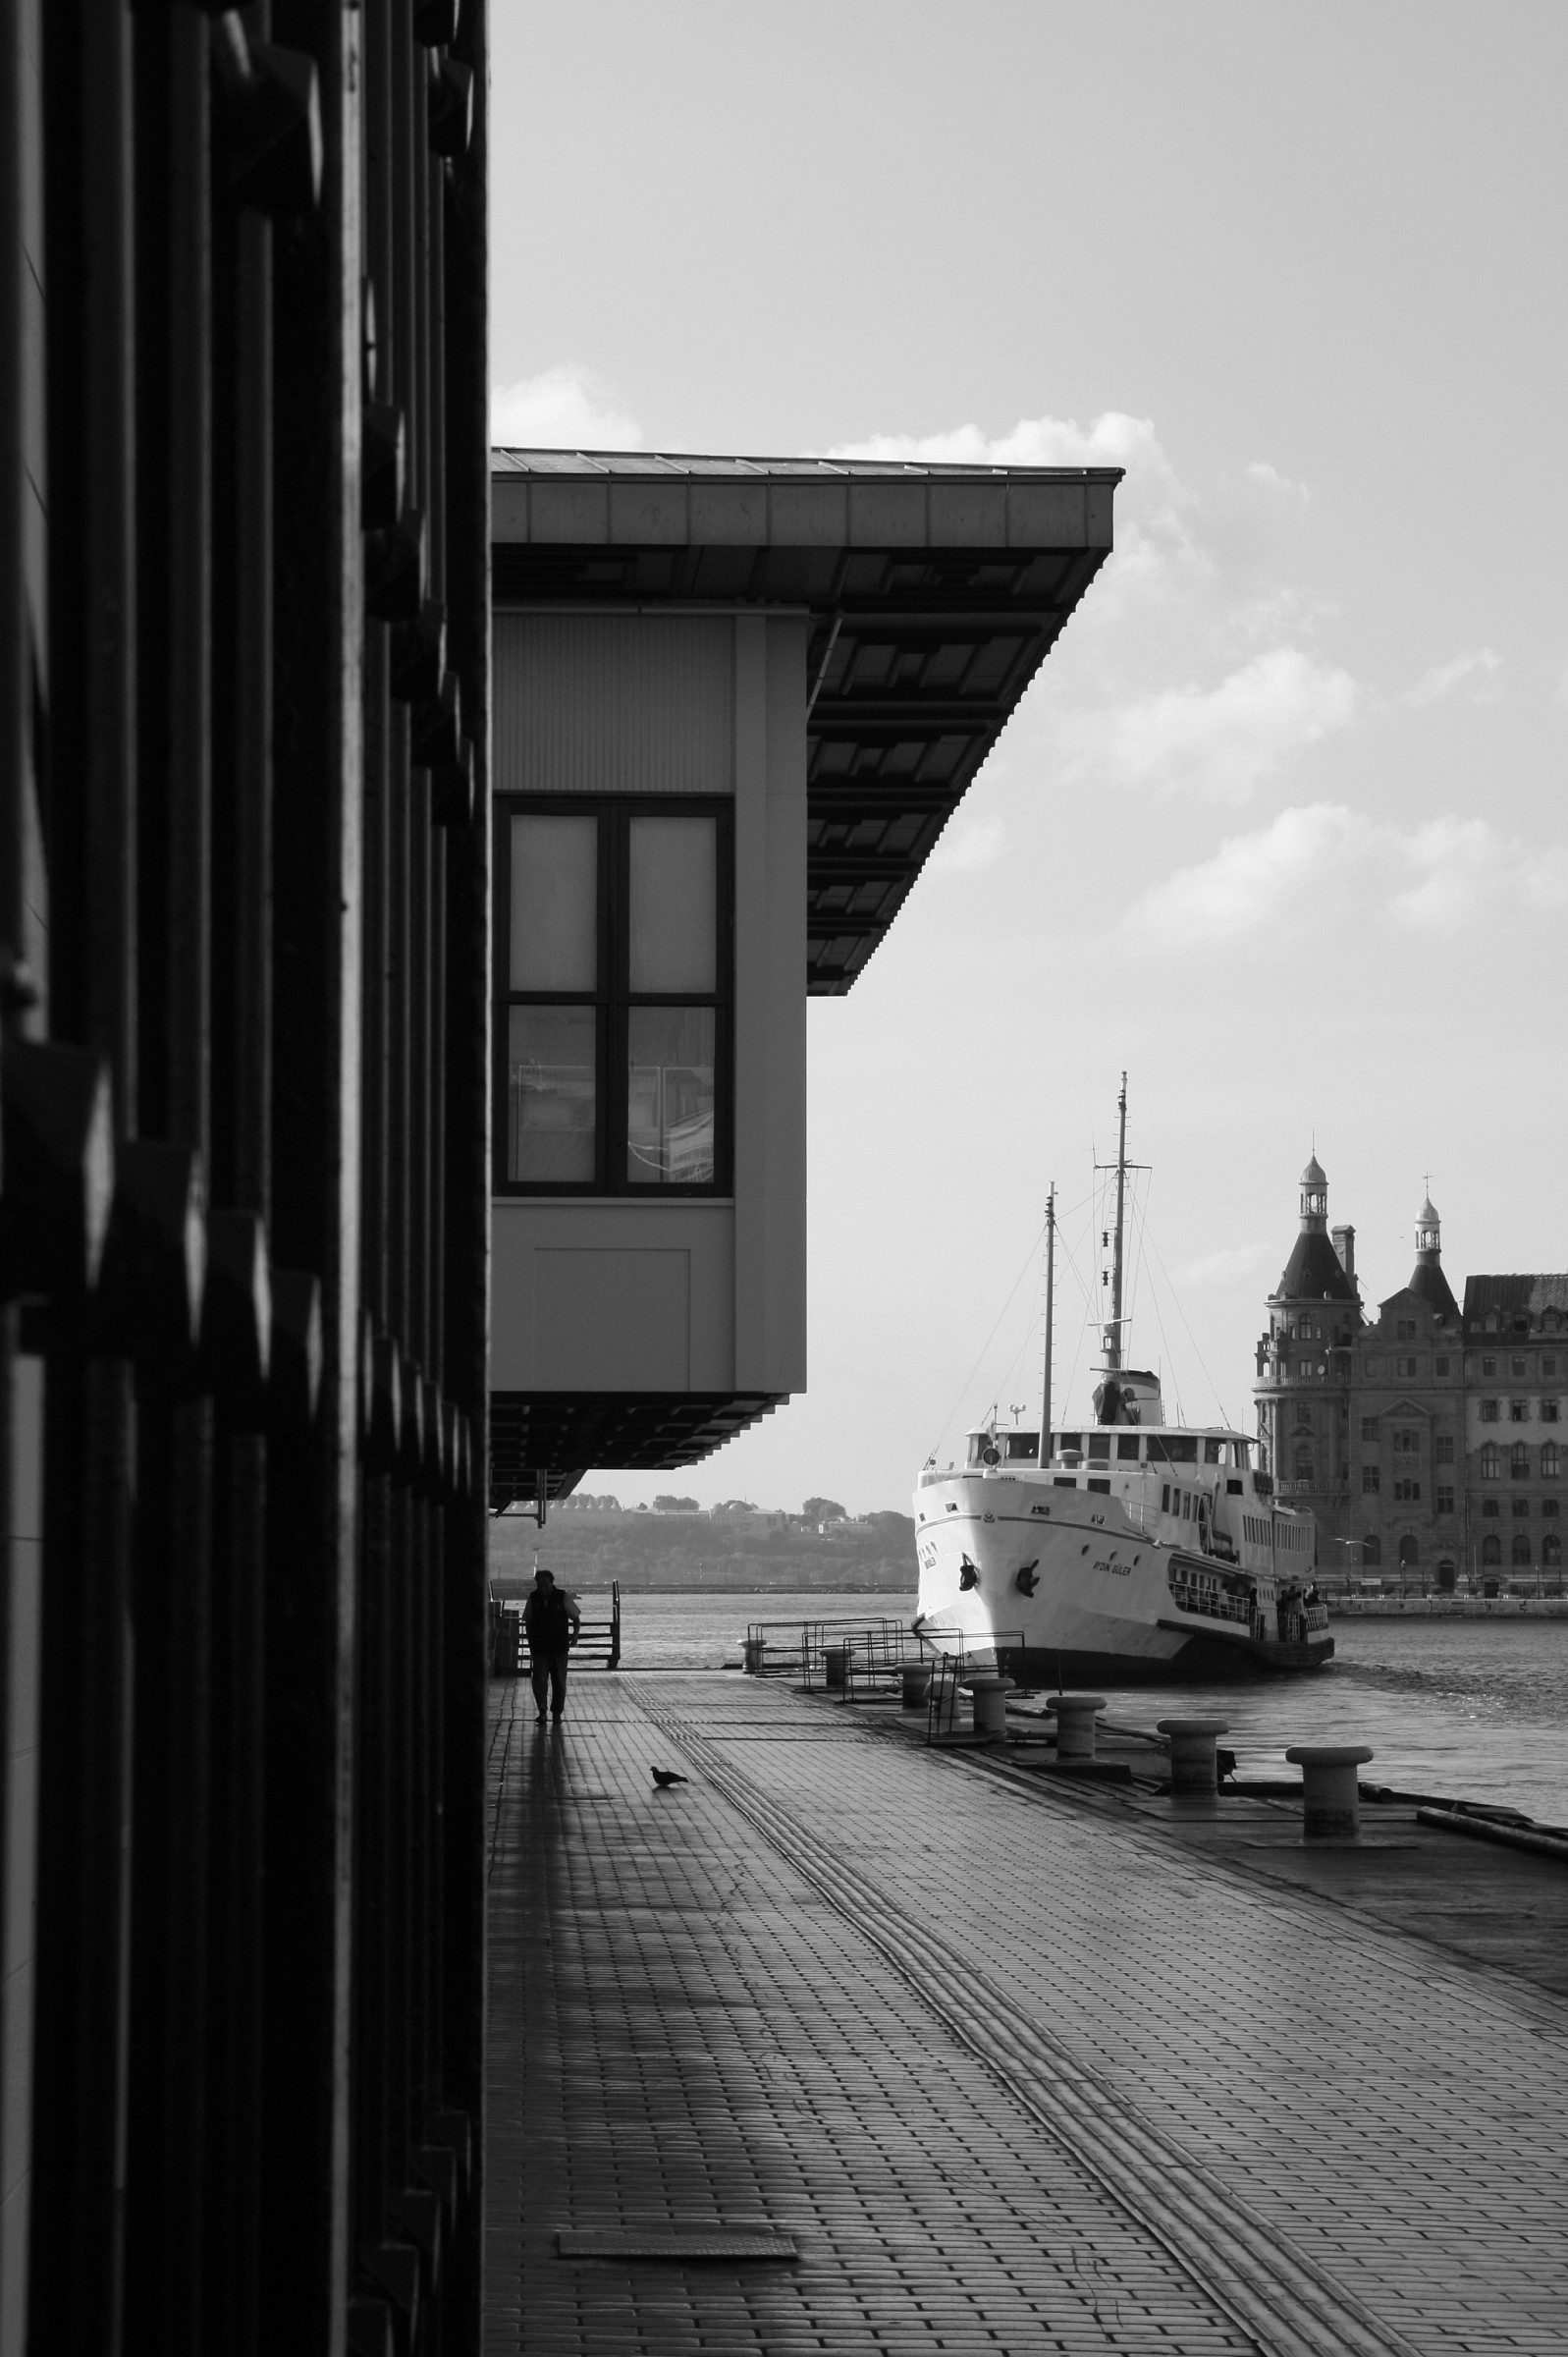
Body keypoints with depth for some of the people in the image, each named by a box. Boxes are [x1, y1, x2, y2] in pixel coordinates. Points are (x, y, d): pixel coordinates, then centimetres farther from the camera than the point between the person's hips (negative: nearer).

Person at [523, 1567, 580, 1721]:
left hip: (559, 1648, 0)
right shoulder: (533, 1599, 0)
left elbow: (576, 1618, 3)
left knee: (559, 1682, 6)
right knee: (539, 1680, -12)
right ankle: (542, 1711, -3)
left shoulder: (563, 1597, -5)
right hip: (539, 1649, 1)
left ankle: (557, 1712, 18)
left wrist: (575, 1635, -13)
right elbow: (528, 1622, 11)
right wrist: (531, 1645, 9)